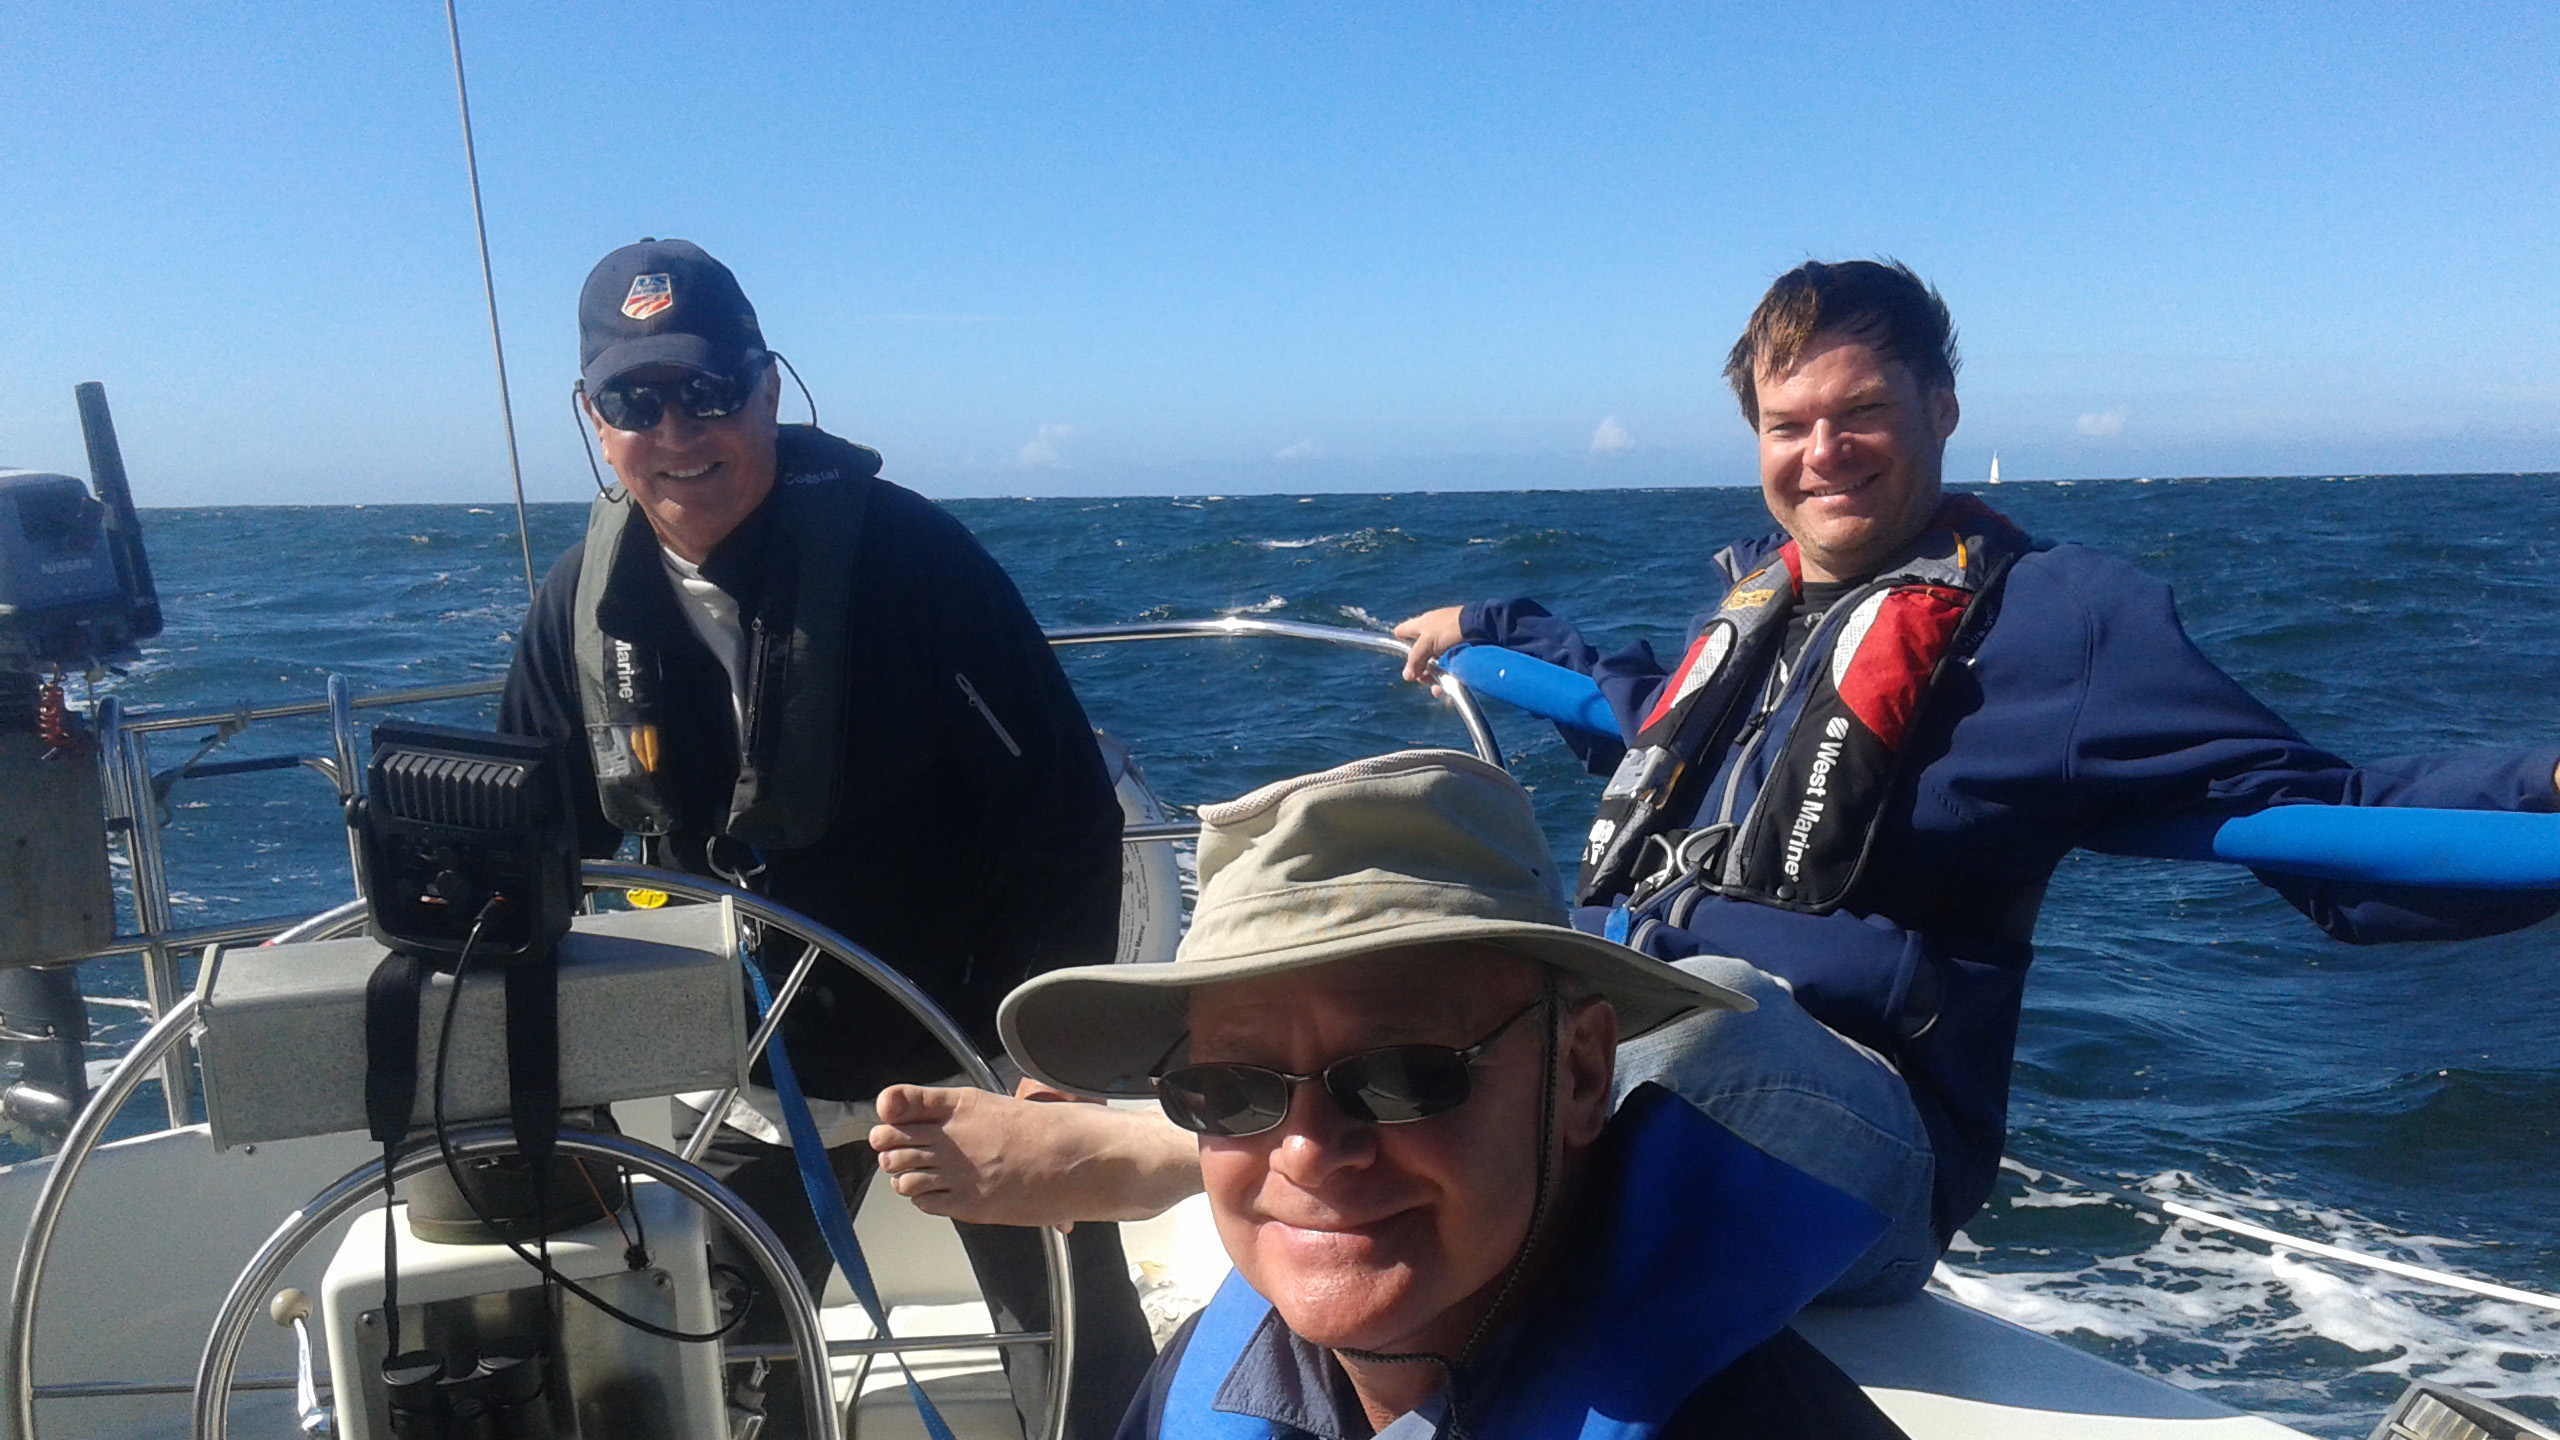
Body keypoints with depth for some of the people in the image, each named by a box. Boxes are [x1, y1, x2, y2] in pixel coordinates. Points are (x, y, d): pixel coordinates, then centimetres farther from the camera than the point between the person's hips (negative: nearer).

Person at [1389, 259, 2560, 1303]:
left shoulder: (2053, 614, 4)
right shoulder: (1753, 604, 22)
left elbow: (2322, 828, -1)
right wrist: (1490, 634, 50)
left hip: (1868, 1149, -6)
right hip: (1601, 1069, 7)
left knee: (1705, 994, -39)